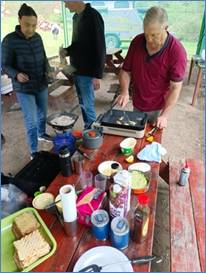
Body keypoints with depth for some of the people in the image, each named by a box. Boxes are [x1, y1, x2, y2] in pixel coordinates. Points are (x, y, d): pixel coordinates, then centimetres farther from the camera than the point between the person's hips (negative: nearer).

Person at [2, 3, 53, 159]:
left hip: (42, 85, 5)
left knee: (42, 113, 20)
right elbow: (5, 65, -9)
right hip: (24, 89, -5)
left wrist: (48, 70, -7)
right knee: (31, 120, -3)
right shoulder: (9, 40, -15)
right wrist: (16, 74, -29)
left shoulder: (37, 37, -1)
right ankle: (33, 151, 14)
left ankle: (41, 134, 47)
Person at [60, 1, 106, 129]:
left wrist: (97, 75, -20)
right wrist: (67, 51, 2)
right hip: (76, 70, 8)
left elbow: (100, 47, -16)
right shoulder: (76, 17, 13)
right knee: (83, 105, 14)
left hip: (87, 72, -8)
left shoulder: (93, 16, -12)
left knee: (88, 106, -2)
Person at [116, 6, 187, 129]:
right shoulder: (137, 42, -8)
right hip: (137, 105, 4)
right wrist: (124, 91, -18)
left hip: (158, 108, -4)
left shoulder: (177, 51, -20)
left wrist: (164, 115, -24)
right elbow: (126, 71, 0)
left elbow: (175, 87, -19)